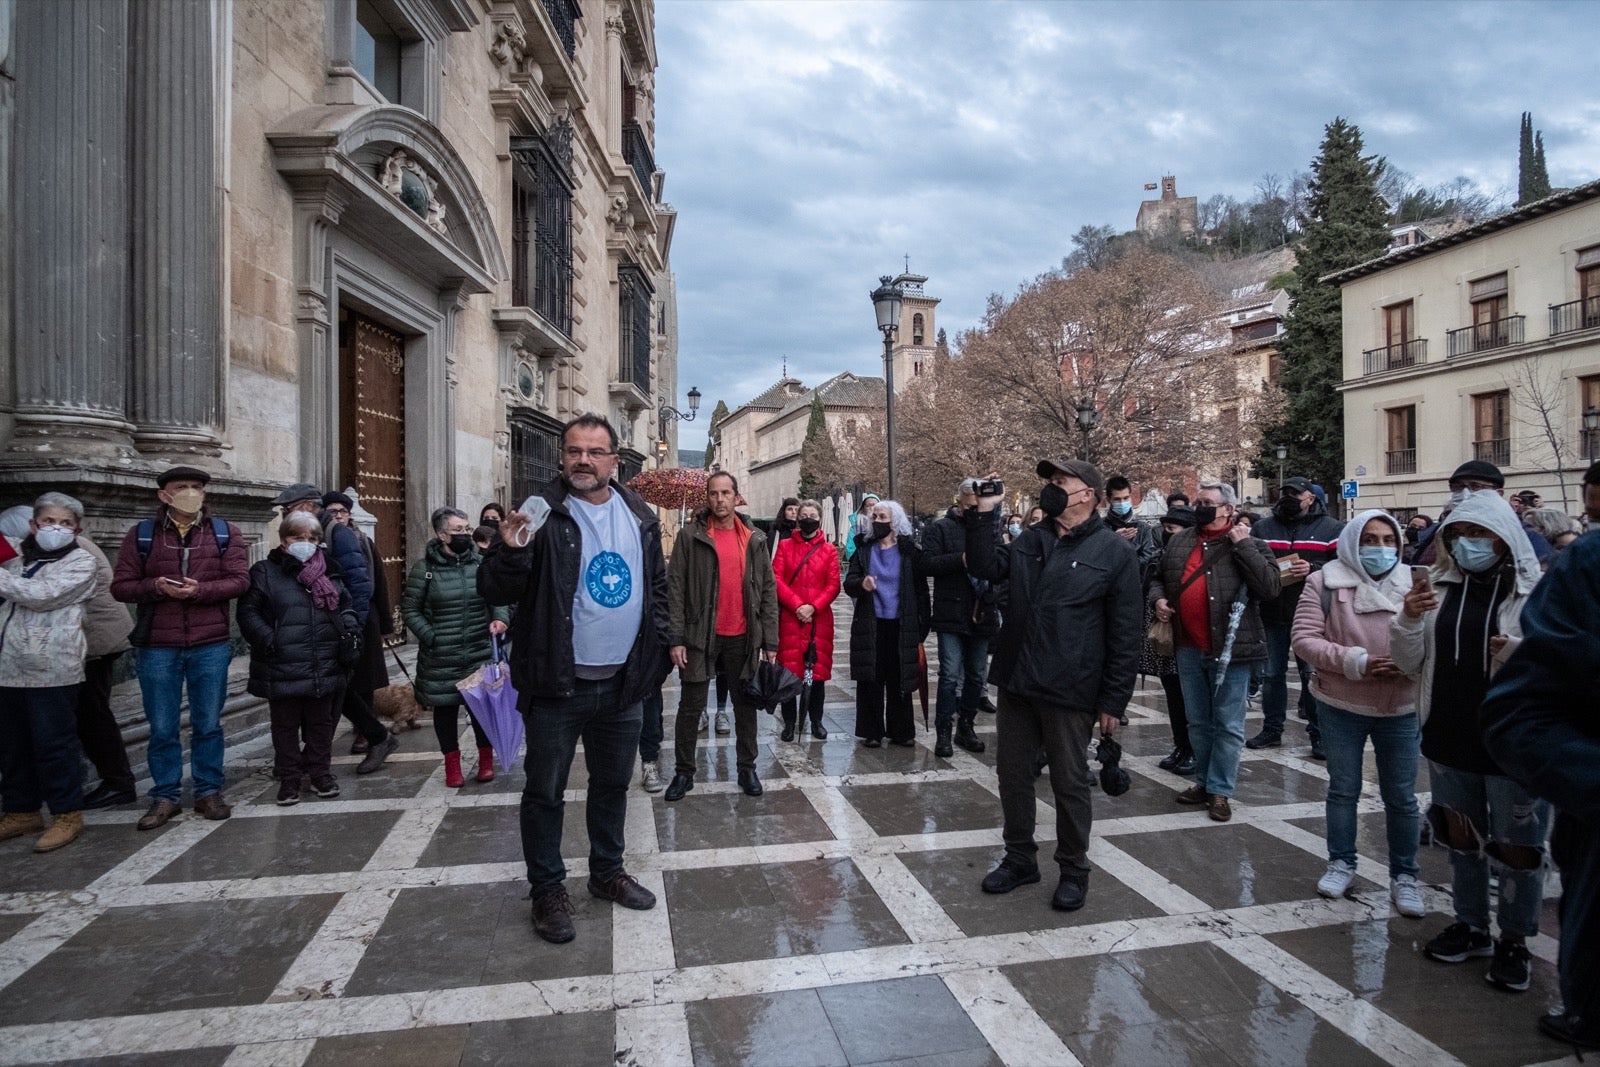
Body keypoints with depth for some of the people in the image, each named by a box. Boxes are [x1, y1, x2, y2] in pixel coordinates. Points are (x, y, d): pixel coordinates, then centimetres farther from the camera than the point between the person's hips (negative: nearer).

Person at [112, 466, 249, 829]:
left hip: (211, 646, 0)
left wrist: (199, 590, -20)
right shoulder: (141, 534, 4)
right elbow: (120, 586, 1)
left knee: (208, 725, 9)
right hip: (157, 648, 0)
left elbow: (239, 580, -5)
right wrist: (156, 587, -17)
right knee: (162, 728, 8)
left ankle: (209, 792, 20)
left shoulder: (225, 533, 4)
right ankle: (165, 796, 20)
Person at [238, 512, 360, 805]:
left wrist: (350, 630, 1)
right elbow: (248, 612, -4)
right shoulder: (265, 572, 0)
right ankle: (289, 779, 20)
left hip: (324, 668, 3)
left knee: (321, 723, 13)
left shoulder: (328, 573, 11)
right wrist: (267, 640, -16)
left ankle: (321, 773, 26)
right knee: (286, 726, 8)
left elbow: (345, 606, 19)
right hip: (283, 669, -3)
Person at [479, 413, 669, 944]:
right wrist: (511, 550, -31)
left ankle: (607, 871, 38)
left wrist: (656, 654, 6)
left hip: (624, 681, 4)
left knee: (613, 784, 19)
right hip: (557, 684, -4)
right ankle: (547, 890, 27)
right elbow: (493, 591, -11)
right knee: (545, 791, 9)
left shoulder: (641, 516, 5)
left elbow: (657, 587, 14)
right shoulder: (541, 513, -9)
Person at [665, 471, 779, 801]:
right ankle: (684, 772, 20)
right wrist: (676, 639, -11)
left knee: (745, 704, 12)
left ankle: (747, 768, 26)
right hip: (701, 636, -2)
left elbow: (768, 591, 6)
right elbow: (675, 589, -5)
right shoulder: (690, 537, -3)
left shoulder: (755, 540, 5)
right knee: (691, 707, 6)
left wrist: (770, 641, 1)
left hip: (743, 637, 2)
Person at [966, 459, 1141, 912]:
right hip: (1016, 683, 5)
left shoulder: (1115, 552, -7)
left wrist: (1114, 701, -9)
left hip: (1069, 691, -5)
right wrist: (983, 514, -7)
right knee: (1012, 773, 15)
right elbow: (985, 566, 2)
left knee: (1070, 782, 9)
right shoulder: (1030, 540, 9)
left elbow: (1125, 634, -8)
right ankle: (1019, 858, 33)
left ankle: (1074, 870, 29)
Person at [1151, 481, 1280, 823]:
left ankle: (1220, 791, 15)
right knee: (1198, 722, 16)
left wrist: (1243, 545, -17)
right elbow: (1158, 577, 21)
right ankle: (1204, 782, 29)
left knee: (1227, 725, 4)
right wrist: (1158, 598, 1)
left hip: (1230, 649, -5)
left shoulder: (1250, 545, -3)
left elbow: (1271, 587, -16)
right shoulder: (1178, 542, 9)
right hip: (1189, 648, 5)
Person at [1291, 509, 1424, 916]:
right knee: (1343, 789, 14)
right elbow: (1304, 640, -10)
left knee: (1401, 796, 10)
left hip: (1400, 709, 1)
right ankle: (1341, 863, 31)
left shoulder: (1411, 584, 0)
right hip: (1341, 707, -1)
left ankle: (1404, 875, 27)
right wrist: (1356, 662, -20)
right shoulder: (1326, 582, -6)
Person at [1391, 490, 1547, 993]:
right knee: (1461, 837, 19)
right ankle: (1471, 925, 37)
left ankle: (1514, 940, 29)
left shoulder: (1536, 591, -10)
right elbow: (1409, 663, 4)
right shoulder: (1440, 585, 2)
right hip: (1449, 739, 4)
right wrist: (1409, 619, -13)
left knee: (1517, 846, 10)